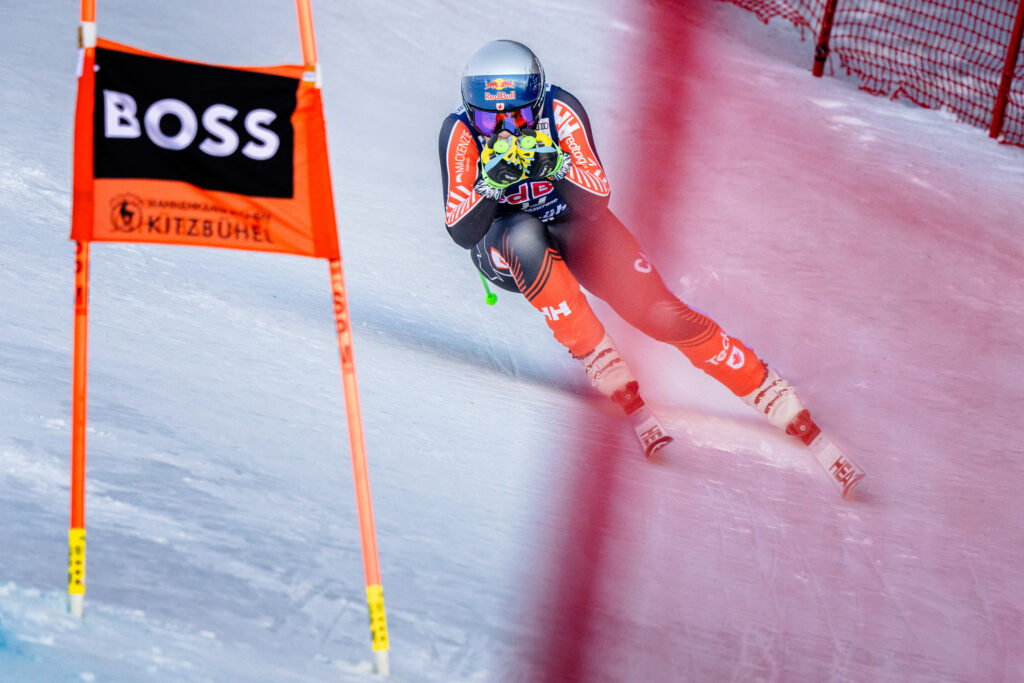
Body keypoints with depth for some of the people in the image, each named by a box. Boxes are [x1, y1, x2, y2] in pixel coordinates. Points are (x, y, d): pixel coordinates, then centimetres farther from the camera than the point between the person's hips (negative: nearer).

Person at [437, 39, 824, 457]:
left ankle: (788, 411, -16)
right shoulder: (460, 133, -21)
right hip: (504, 246, 0)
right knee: (526, 234, -37)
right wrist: (491, 185, -39)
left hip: (573, 226, 0)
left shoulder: (561, 112, -21)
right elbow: (463, 234, -22)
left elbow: (596, 202, -20)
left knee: (657, 311, -19)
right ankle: (615, 382, -35)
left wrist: (558, 167, -38)